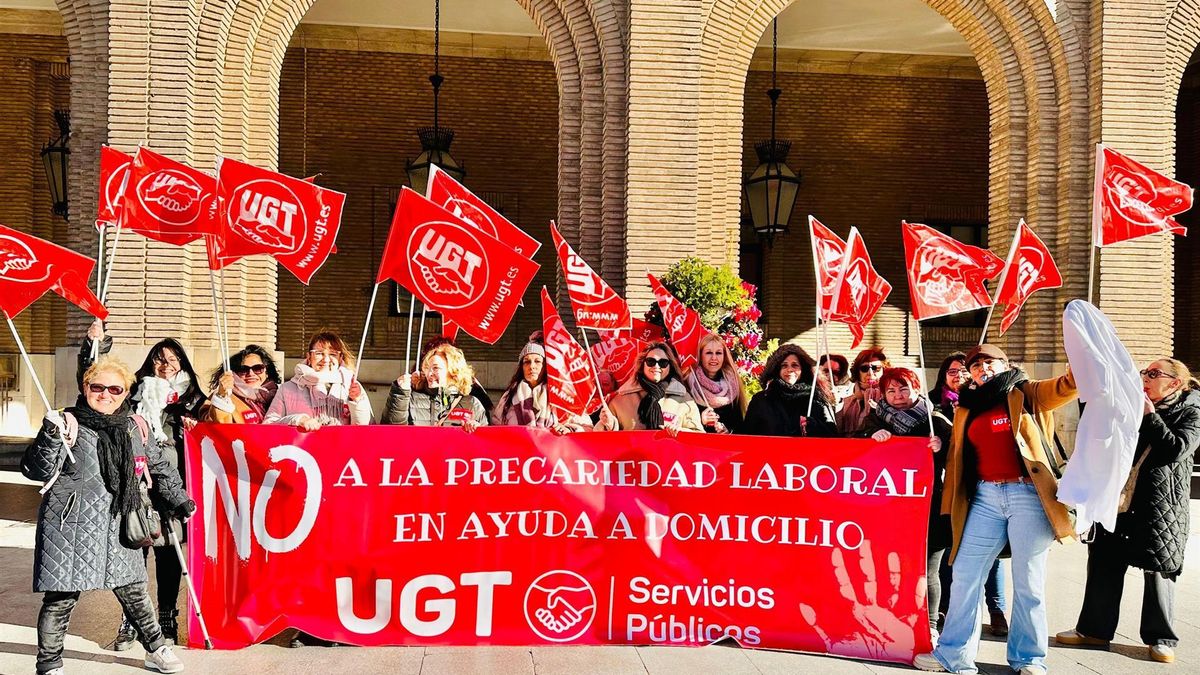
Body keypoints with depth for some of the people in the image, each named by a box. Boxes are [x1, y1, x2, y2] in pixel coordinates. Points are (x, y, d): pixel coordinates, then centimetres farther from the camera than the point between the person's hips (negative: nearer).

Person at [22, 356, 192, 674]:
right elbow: (38, 471, -15)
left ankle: (156, 649, 28)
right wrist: (51, 438, -32)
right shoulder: (68, 424, -7)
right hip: (70, 526, -4)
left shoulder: (135, 427, 8)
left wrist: (178, 499, 23)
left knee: (134, 591, 14)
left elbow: (159, 464, 21)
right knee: (61, 597, 3)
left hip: (117, 526, 5)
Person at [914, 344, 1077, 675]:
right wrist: (952, 505, 10)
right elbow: (958, 455, 17)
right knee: (965, 576, 4)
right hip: (985, 497, 4)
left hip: (1028, 494, -3)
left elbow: (1065, 387, -10)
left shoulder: (1029, 394, 7)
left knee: (1028, 581, 5)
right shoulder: (968, 407, 16)